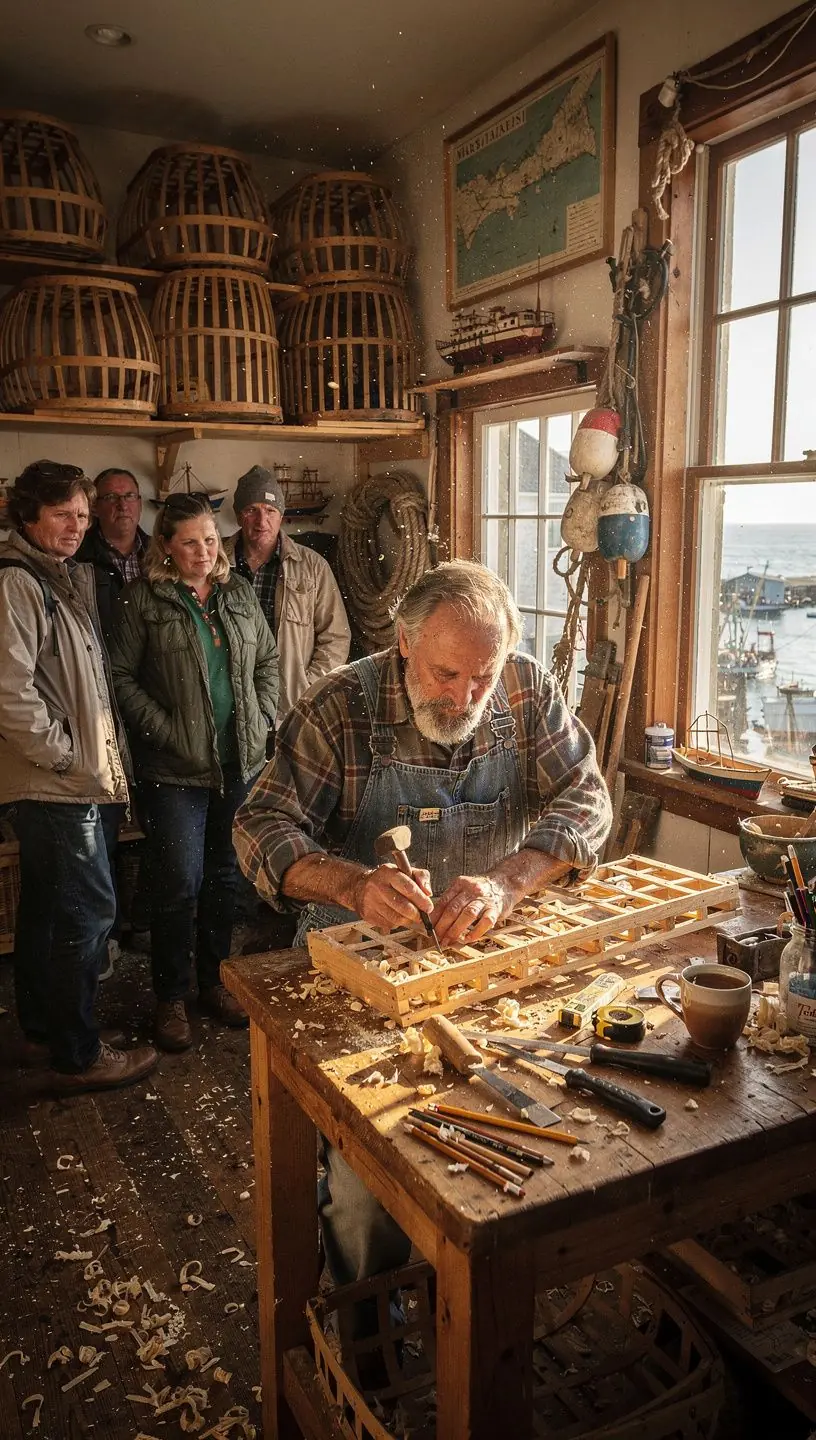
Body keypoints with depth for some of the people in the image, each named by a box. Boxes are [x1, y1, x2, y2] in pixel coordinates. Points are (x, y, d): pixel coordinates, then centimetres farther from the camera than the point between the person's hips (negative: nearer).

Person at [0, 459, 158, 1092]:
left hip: (65, 781, 10)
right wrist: (66, 754, -15)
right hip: (57, 783, -10)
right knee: (89, 910, -4)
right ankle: (78, 1056, 9)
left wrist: (101, 754, 13)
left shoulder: (70, 578, 15)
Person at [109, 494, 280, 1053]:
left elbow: (269, 660, 16)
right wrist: (165, 730, -12)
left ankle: (215, 982, 29)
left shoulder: (239, 592, 9)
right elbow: (122, 675, -5)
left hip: (240, 761, 5)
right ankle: (171, 998, 16)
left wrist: (261, 719, 4)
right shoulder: (144, 598, -4)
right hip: (176, 768, -4)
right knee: (180, 883, -1)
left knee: (225, 876, 13)